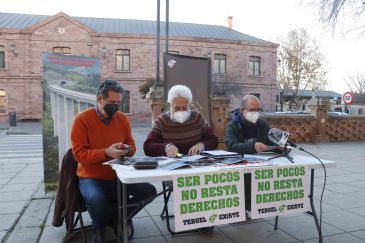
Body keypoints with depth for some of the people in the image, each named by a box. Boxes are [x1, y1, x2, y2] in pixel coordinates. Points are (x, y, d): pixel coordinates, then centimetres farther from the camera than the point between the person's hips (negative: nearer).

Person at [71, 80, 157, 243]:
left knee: (149, 190, -11)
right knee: (96, 199, -36)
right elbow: (79, 154, -14)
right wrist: (106, 152, -26)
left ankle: (115, 219, 9)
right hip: (91, 178, -4)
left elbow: (132, 146, 12)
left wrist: (127, 150, -13)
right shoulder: (82, 119, -10)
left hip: (118, 176, 5)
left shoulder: (122, 119, 4)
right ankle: (99, 227, 2)